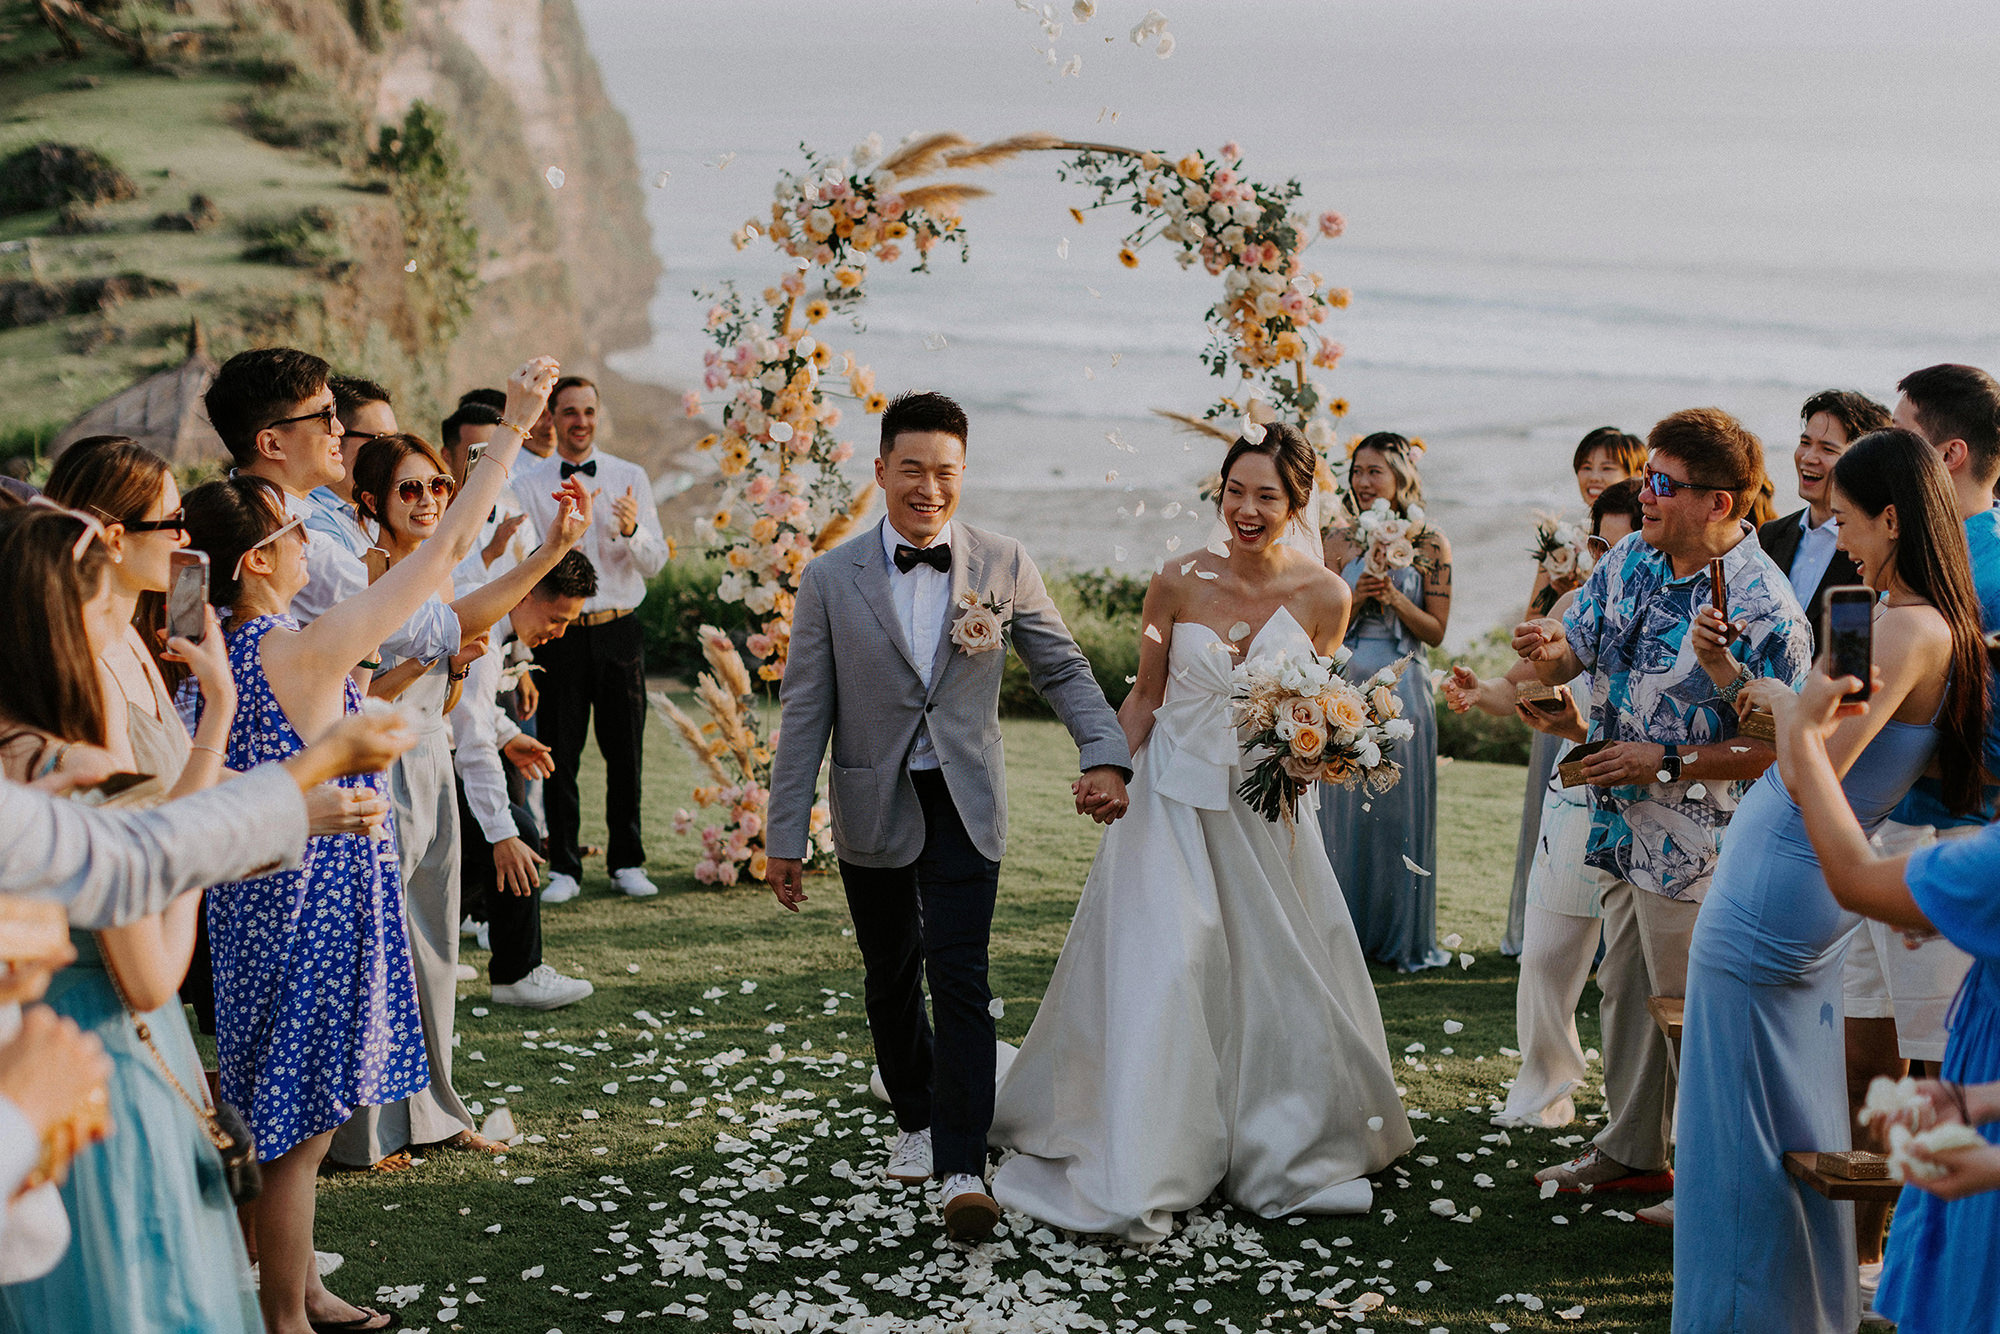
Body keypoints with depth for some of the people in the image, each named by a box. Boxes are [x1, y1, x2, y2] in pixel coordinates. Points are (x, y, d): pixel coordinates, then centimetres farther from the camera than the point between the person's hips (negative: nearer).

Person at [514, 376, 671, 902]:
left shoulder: (631, 478, 7)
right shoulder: (530, 483, 2)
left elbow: (655, 563, 3)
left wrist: (631, 529, -17)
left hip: (619, 629, 1)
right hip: (559, 634, -1)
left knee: (625, 751, 7)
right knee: (560, 752, 3)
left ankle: (627, 862, 20)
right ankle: (563, 866, 15)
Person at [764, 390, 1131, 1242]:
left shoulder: (1002, 566, -3)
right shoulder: (831, 579, -4)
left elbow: (1063, 670, 4)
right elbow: (805, 713, -2)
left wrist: (1105, 756, -11)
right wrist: (785, 834, -2)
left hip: (965, 806, -1)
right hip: (874, 810, 1)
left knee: (960, 980, -11)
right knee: (891, 979, 14)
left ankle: (962, 1169, -9)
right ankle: (915, 1118, 37)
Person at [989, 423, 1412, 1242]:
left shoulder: (1323, 596, -6)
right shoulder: (1180, 584, -8)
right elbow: (1146, 696, 3)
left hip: (1267, 813, 2)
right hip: (1174, 805, -2)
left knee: (1279, 981, 11)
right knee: (1157, 974, -7)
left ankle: (1282, 1151, 32)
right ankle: (1128, 1171, 2)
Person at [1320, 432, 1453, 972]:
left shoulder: (1430, 545, 1)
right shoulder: (1340, 542, 6)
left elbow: (1435, 630, 0)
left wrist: (1393, 598, -13)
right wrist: (1357, 598, -11)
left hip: (1402, 690, -1)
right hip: (1346, 685, 1)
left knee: (1400, 809, 3)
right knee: (1343, 808, 4)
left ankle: (1403, 936, 15)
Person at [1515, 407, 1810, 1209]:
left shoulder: (1761, 607, -21)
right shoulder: (1631, 558, 3)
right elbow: (1573, 652, 10)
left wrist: (1667, 762, -20)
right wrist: (1547, 652, -14)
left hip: (1693, 838, -8)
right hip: (1625, 823, 8)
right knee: (1624, 990, 19)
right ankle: (1630, 1150, 35)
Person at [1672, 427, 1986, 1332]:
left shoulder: (1906, 628, -20)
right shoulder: (1938, 627, 10)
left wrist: (1779, 697, -8)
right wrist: (1732, 675, 9)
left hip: (1764, 907, -10)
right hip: (1817, 900, 10)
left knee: (1739, 1134, 1)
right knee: (1801, 1125, 19)